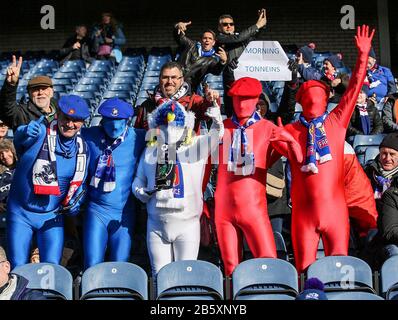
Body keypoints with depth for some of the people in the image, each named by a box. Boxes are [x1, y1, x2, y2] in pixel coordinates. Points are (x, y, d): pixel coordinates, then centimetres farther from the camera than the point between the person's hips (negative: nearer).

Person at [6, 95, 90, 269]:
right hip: (21, 213, -3)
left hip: (52, 216, 3)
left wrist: (75, 203, -7)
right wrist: (26, 132, -60)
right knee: (18, 269, 3)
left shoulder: (82, 148, -1)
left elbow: (80, 182, 11)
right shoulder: (40, 132, -15)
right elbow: (20, 139, -37)